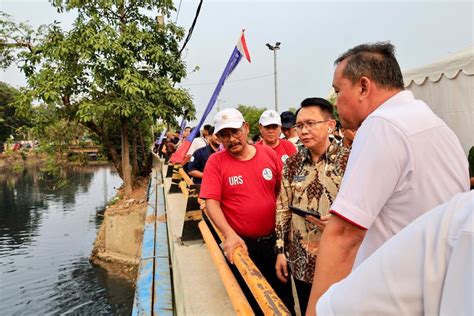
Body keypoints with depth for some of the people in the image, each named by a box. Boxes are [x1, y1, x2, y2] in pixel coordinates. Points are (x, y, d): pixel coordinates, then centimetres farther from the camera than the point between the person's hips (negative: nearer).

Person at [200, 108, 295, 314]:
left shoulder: (268, 154, -2)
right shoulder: (216, 162, -9)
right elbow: (211, 202, -15)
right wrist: (229, 234, -26)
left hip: (274, 240, 3)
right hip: (241, 244, -2)